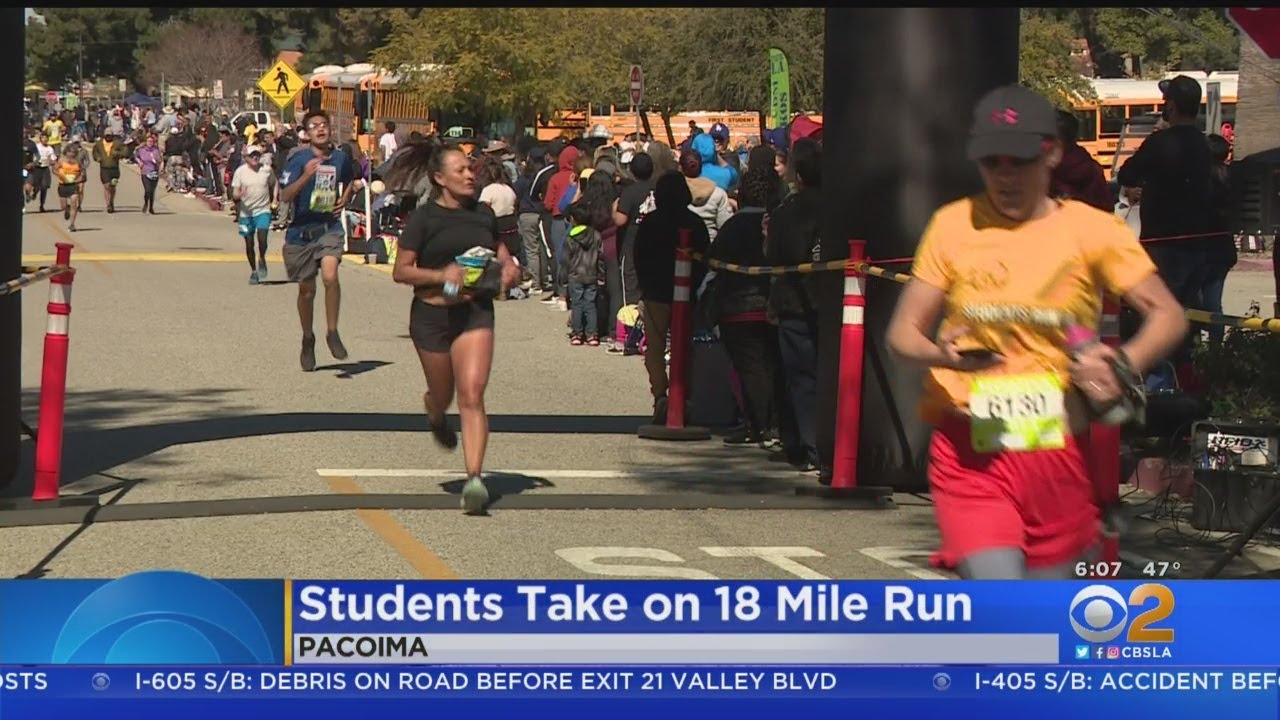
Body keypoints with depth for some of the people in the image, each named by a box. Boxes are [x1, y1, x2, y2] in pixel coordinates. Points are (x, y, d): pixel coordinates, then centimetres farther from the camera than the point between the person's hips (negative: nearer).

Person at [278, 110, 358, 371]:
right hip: (301, 230, -1)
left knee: (330, 276, -23)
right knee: (306, 289, 10)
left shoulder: (340, 159, 1)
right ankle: (308, 340, 30)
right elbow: (284, 196, -19)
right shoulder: (298, 161, -9)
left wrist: (344, 200, 5)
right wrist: (305, 177, -34)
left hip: (329, 228, 1)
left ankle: (332, 332, -9)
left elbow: (350, 183, 24)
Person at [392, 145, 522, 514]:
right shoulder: (424, 218, -5)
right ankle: (436, 416, 54)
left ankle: (474, 477, -21)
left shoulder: (483, 214, 8)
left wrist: (509, 270, 0)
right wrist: (442, 276, -21)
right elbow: (400, 271, -7)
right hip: (432, 314, -1)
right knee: (442, 397, 14)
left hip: (476, 312, 2)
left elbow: (499, 252, 23)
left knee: (471, 396, -14)